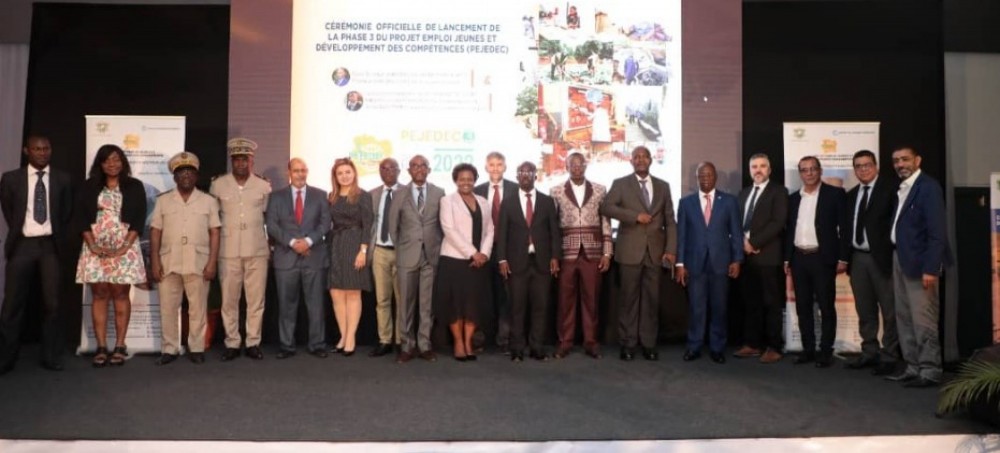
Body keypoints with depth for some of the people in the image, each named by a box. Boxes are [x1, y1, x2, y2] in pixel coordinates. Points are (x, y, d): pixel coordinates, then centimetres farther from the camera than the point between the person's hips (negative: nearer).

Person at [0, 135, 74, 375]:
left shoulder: (62, 179, 6)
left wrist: (58, 239, 5)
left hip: (50, 245, 1)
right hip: (22, 245, 0)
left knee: (51, 303, 3)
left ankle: (52, 357, 10)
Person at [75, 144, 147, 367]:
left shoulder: (134, 187, 6)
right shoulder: (89, 187, 10)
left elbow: (139, 218, -1)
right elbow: (81, 217, 4)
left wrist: (126, 246, -11)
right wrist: (92, 245, -9)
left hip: (124, 247, -1)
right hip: (96, 247, 1)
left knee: (120, 294, -1)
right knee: (99, 294, -1)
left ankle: (120, 346, 3)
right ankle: (101, 347, 2)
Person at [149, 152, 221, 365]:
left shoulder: (208, 201, 5)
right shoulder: (163, 200, 8)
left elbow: (214, 233, 2)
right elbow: (155, 232, 5)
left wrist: (212, 262, -6)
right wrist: (155, 262, -3)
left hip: (198, 263, -1)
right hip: (168, 263, 1)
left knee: (198, 308, 4)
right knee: (168, 308, 5)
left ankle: (196, 348, 13)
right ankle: (169, 349, 15)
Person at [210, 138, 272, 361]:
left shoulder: (263, 186, 2)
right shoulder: (218, 185, 1)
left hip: (257, 251, 0)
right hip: (228, 252, 0)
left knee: (256, 300, 3)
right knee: (229, 300, 4)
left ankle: (253, 343, 12)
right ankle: (232, 344, 14)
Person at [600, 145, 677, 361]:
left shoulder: (663, 186, 13)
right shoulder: (620, 184, 4)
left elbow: (670, 220, 9)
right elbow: (606, 207, -10)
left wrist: (671, 249, -2)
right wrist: (635, 216, -16)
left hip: (655, 251, 3)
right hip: (631, 250, -2)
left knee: (651, 299, 5)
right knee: (629, 298, 1)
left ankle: (648, 344, 12)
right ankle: (628, 344, 9)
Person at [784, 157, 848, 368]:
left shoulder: (835, 194, -2)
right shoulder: (793, 198, 12)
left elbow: (844, 227, -5)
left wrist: (843, 258, -10)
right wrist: (786, 258, 10)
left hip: (822, 258, -5)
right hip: (799, 258, 5)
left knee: (826, 307, 1)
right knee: (802, 307, 8)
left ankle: (826, 351, 9)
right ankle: (808, 349, 17)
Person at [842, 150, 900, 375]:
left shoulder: (890, 188, -5)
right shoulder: (851, 195, 15)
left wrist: (892, 251, -17)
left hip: (881, 257, -6)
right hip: (857, 258, 6)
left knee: (889, 311, 2)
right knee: (865, 311, 13)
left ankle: (889, 357, 10)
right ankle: (869, 353, 22)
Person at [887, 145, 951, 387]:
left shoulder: (928, 186, -10)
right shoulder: (901, 189, 14)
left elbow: (937, 231, -16)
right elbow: (900, 226, 12)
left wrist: (931, 268, -20)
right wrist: (896, 260, 5)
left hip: (919, 262, -8)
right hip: (900, 260, 8)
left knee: (923, 319, -5)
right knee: (904, 318, 12)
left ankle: (930, 371, 4)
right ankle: (913, 366, 21)